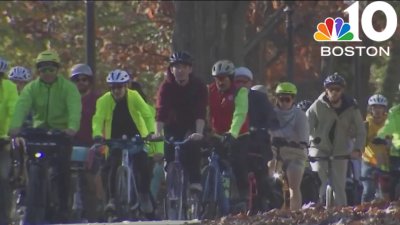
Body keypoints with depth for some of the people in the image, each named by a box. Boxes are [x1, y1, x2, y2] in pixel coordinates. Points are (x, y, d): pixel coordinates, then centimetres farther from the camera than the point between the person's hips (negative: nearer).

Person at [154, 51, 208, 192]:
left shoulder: (199, 87, -19)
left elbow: (200, 113, -30)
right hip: (173, 125, 1)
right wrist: (158, 132, -43)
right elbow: (161, 111, -28)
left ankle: (195, 183, -25)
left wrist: (198, 133, -45)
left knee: (192, 148, -26)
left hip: (191, 126, -1)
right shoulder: (166, 86, -17)